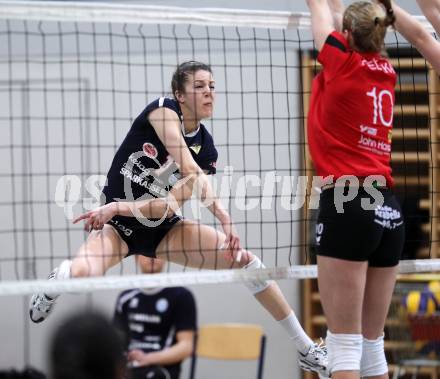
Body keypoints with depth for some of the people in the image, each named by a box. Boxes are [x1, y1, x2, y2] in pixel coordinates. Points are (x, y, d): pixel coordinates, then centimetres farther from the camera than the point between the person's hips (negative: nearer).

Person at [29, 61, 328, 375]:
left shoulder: (206, 148, -3)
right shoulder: (162, 110, -14)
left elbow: (178, 198, -16)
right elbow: (189, 168, -27)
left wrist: (120, 207, -29)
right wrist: (223, 215, -36)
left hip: (162, 227, 4)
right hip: (117, 223, -4)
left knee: (244, 258, -10)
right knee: (84, 272, -39)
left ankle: (306, 349, 2)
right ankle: (58, 280, 2)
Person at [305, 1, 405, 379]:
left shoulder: (344, 62, -5)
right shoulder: (385, 71, 11)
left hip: (348, 206, -7)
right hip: (388, 211, 7)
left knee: (345, 344, -7)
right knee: (372, 343, 11)